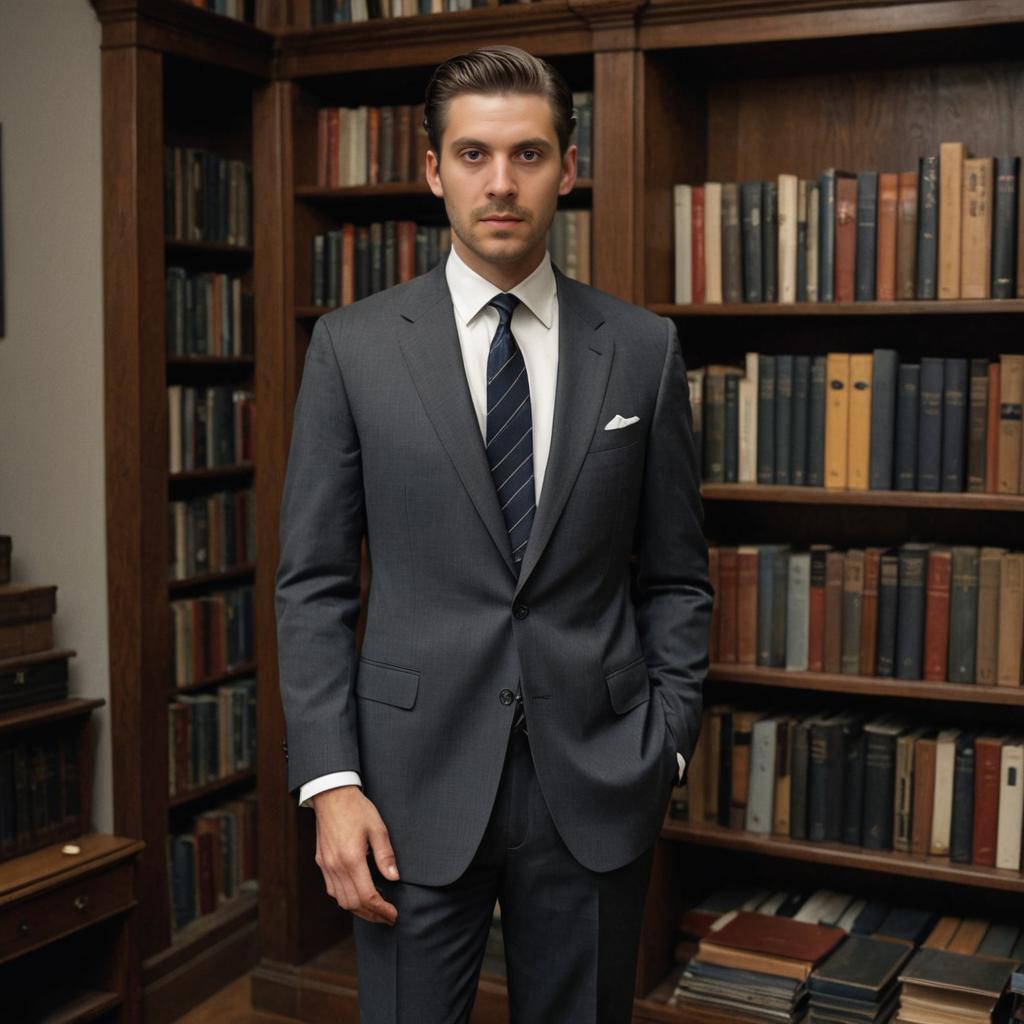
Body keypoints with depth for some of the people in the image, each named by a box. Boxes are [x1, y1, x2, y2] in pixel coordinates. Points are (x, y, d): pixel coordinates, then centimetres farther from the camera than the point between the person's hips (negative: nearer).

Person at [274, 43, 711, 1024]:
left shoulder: (644, 349, 2)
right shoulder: (352, 346, -1)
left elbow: (675, 575, 7)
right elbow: (312, 583, -1)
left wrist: (667, 743, 0)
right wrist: (330, 783, -7)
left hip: (597, 784, 1)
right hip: (416, 782, -1)